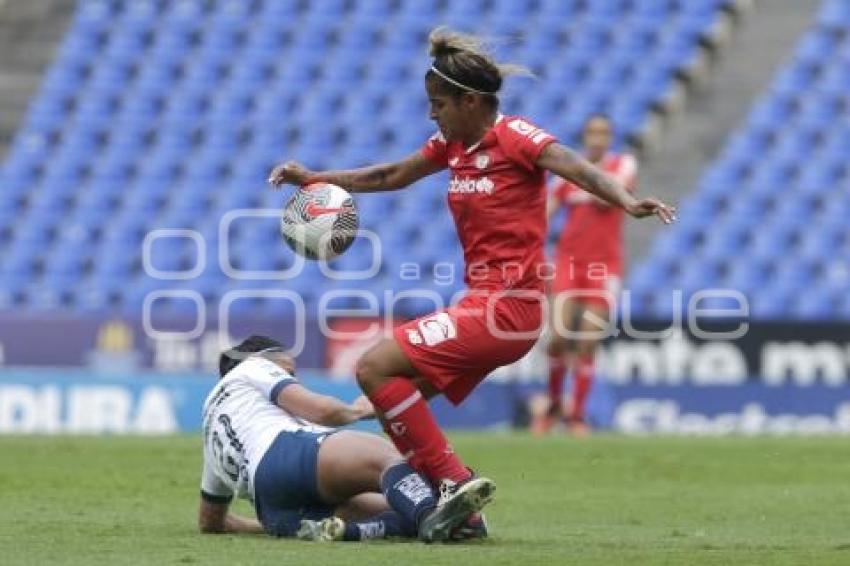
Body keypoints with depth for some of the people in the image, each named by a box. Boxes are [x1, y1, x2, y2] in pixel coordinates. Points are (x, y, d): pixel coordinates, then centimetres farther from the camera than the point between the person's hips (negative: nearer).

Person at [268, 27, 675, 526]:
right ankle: (458, 507, 11)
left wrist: (628, 202, -44)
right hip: (483, 303, 9)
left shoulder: (513, 136, -11)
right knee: (399, 395, 12)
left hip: (507, 307, -9)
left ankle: (454, 480, -13)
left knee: (376, 369, -14)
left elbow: (578, 169, -26)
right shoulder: (452, 143, 13)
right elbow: (392, 176, 27)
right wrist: (314, 179, 24)